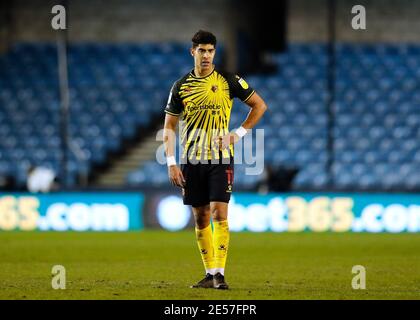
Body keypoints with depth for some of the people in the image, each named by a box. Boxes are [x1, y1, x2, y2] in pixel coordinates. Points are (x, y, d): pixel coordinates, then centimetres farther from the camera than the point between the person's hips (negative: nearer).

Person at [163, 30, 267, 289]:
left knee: (219, 215, -12)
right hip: (192, 160, 3)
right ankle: (209, 273, 13)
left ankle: (220, 273, -13)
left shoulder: (228, 80, -2)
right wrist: (171, 163, -2)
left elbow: (259, 105, 6)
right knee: (201, 218, 6)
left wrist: (239, 134, -3)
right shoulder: (181, 86, 4)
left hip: (221, 159, -3)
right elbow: (169, 126, 7)